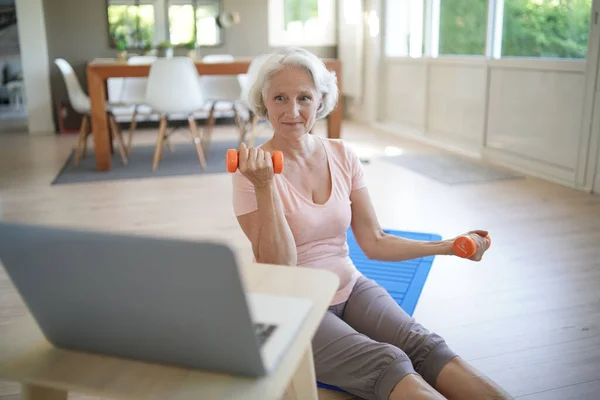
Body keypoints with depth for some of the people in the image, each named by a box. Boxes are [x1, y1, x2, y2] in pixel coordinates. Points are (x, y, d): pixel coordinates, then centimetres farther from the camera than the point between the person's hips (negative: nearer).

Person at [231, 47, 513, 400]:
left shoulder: (342, 156, 1)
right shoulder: (252, 170, -12)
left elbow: (374, 242, 4)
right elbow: (278, 268, -17)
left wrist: (449, 246, -2)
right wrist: (264, 186, -26)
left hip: (350, 287, 5)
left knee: (425, 346, -23)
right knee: (386, 362, -28)